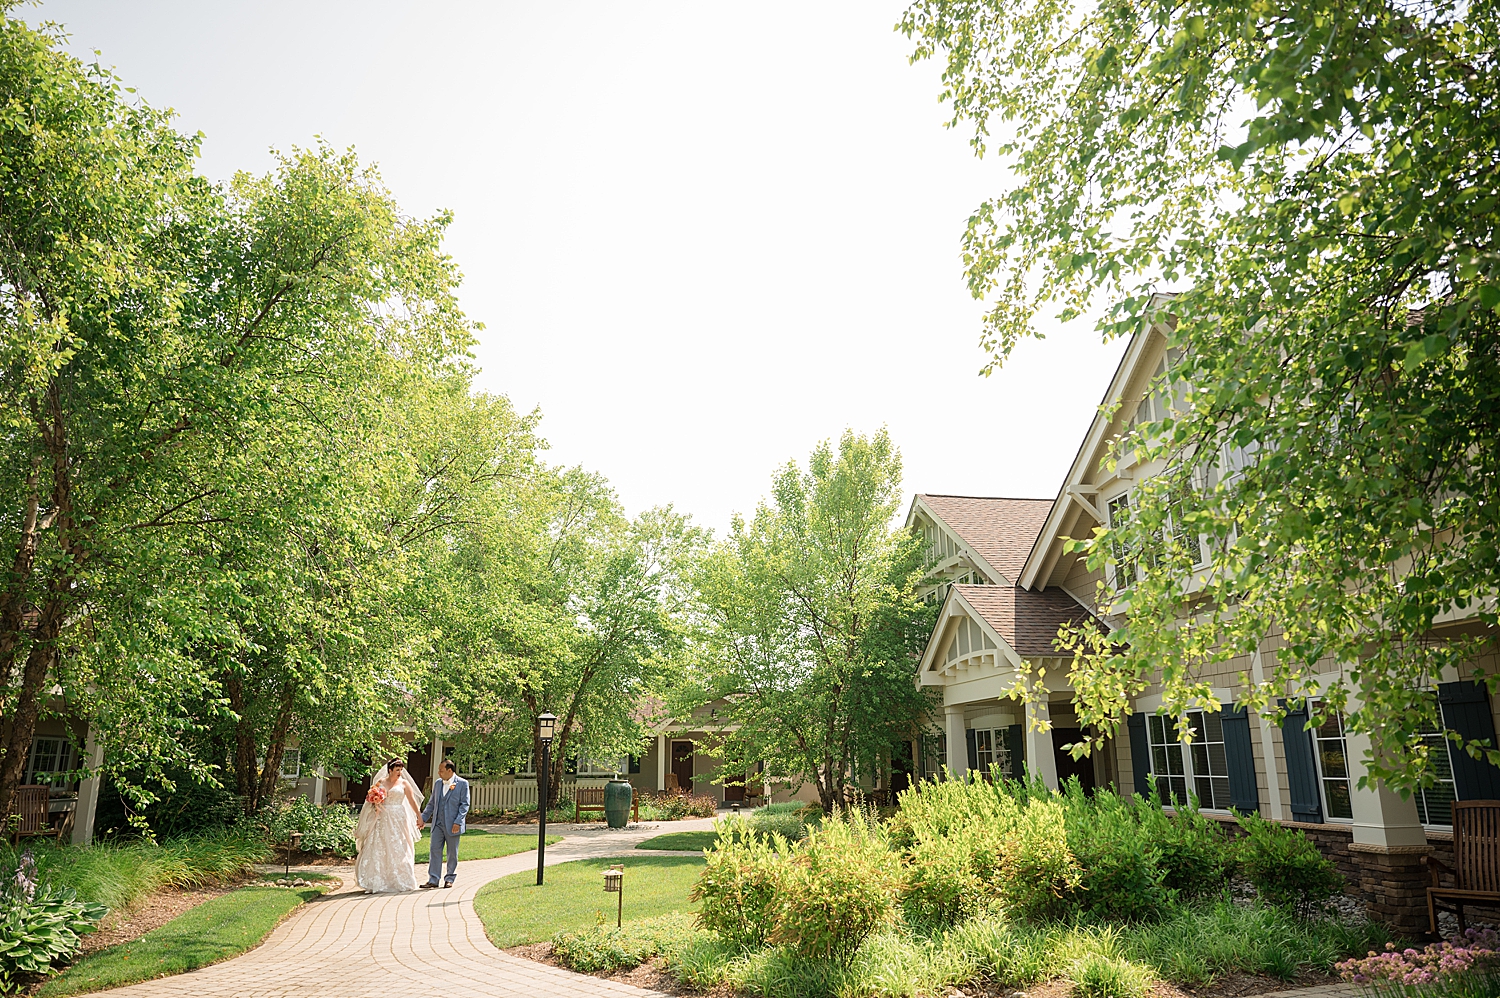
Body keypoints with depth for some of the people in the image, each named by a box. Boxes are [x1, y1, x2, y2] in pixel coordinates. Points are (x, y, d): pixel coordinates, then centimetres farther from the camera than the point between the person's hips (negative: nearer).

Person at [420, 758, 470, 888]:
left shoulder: (462, 783, -6)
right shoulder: (437, 783, 11)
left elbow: (464, 805, -8)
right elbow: (431, 803, 18)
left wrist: (458, 822, -16)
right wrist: (423, 818, 11)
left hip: (452, 825, -5)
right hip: (438, 824, 5)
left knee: (452, 853, 5)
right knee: (434, 851, -1)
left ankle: (449, 879, 17)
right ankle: (433, 880, 3)